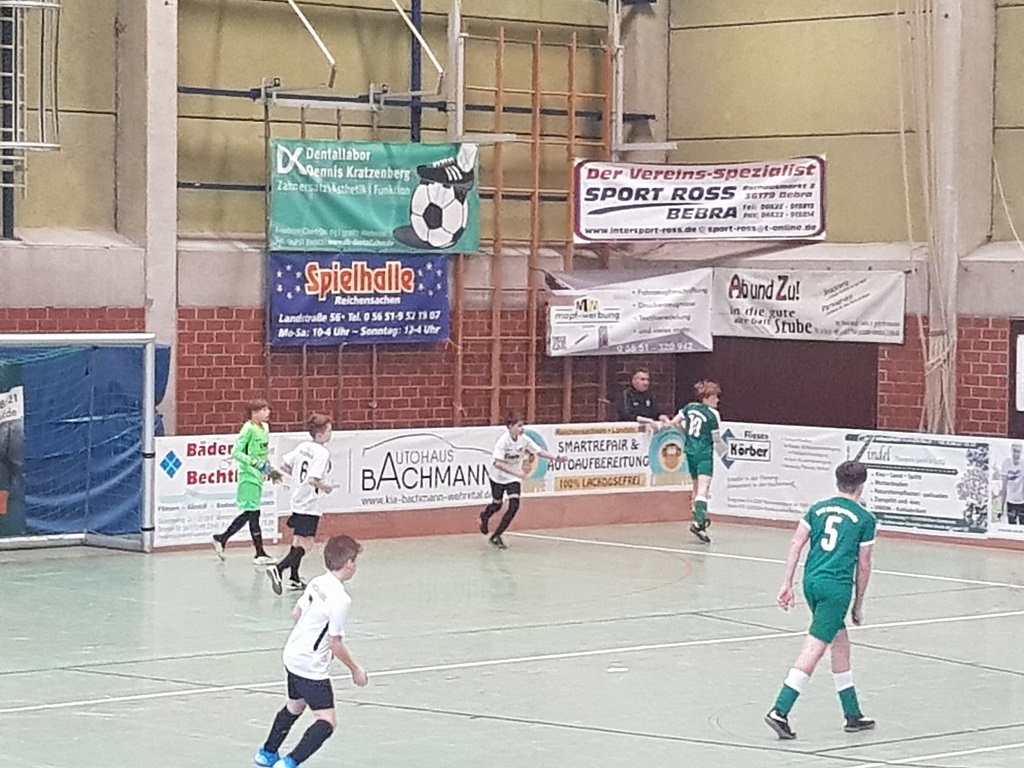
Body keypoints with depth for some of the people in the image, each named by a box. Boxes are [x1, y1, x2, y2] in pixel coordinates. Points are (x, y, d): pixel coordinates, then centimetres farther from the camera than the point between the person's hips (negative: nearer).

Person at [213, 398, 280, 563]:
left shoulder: (265, 428, 11)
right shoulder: (249, 429, -14)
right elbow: (237, 453, -16)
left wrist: (270, 470, 17)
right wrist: (256, 463, -22)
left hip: (258, 476, 9)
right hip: (249, 476, -9)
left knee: (248, 514, 12)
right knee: (253, 512, -4)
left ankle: (221, 539, 23)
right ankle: (260, 553, 0)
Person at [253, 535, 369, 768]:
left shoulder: (317, 583, 0)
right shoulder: (341, 599, -24)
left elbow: (296, 613, 15)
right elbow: (336, 644, -18)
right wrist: (355, 670, -5)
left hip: (293, 655, 9)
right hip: (312, 667, -9)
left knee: (294, 706, 31)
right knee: (327, 722, -9)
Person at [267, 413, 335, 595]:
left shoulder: (303, 447, 6)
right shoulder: (322, 453, -18)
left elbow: (284, 465, 10)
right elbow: (313, 480, -27)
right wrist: (327, 487, -10)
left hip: (297, 500, 9)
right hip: (310, 504, -9)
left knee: (298, 541, 20)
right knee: (305, 545, -8)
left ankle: (294, 579, 28)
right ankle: (278, 569, -23)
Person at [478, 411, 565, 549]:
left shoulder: (524, 439, -15)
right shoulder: (503, 440, -29)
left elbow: (539, 451, -8)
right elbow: (497, 463, -36)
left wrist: (556, 458, -22)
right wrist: (516, 473, -42)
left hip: (514, 478, 3)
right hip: (498, 475, -3)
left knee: (514, 505, -14)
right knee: (497, 504, 12)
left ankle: (496, 536, -4)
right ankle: (485, 516, 51)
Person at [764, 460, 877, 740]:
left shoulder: (818, 509, 13)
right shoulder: (864, 518, 2)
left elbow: (796, 546, 5)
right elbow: (863, 566, 5)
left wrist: (787, 584, 7)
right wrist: (859, 604, 13)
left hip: (811, 581, 6)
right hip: (837, 586, -6)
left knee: (840, 642, 19)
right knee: (814, 649, -8)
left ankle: (853, 714, 25)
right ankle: (780, 712, -17)